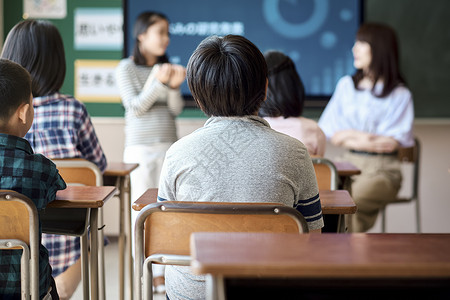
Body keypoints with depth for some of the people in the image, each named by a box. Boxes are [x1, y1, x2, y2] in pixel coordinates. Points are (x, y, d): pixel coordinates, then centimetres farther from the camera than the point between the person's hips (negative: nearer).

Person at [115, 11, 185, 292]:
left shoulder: (167, 67, 9)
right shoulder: (126, 68, -4)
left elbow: (176, 110, 4)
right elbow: (135, 108, -11)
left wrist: (175, 87, -16)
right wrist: (158, 83, -22)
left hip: (169, 146, 4)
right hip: (141, 147, -4)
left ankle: (161, 271, 9)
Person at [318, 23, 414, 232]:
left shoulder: (399, 94, 0)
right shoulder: (346, 85, 15)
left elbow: (392, 143, -8)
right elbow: (333, 135, 10)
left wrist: (349, 135, -4)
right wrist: (371, 139, -5)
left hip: (382, 170, -4)